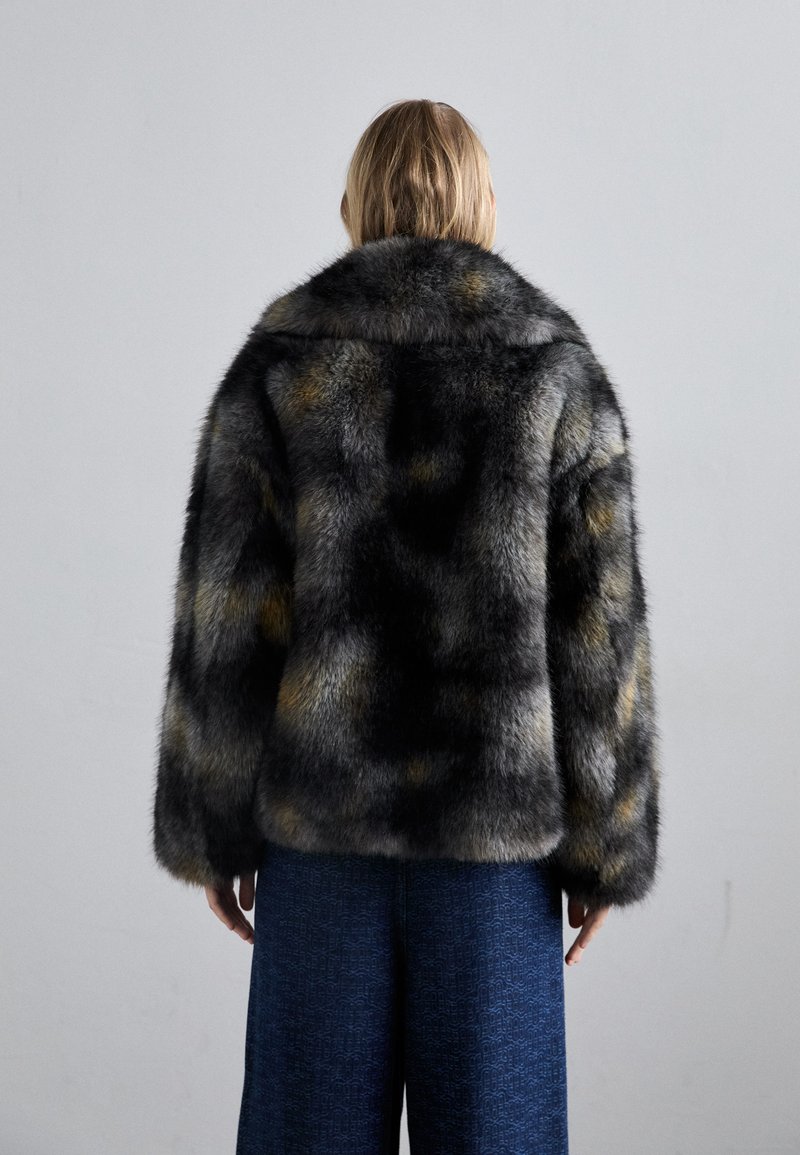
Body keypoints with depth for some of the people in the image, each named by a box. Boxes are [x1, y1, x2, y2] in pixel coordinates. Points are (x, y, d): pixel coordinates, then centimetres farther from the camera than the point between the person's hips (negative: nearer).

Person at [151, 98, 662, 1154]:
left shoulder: (276, 364, -3)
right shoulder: (561, 371, -4)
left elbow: (224, 619, -6)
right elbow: (599, 634, -6)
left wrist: (214, 829, 4)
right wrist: (605, 848, 3)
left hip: (324, 803, 1)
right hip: (497, 818, 0)